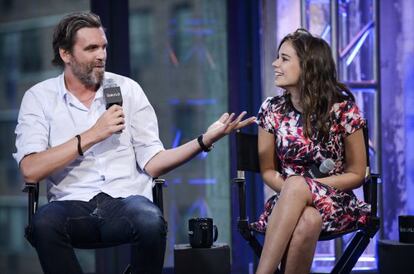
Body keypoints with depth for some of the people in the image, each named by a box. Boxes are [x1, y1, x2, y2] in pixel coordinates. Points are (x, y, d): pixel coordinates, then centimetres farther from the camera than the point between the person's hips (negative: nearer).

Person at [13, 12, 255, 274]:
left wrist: (205, 140, -7)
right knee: (44, 223, -36)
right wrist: (92, 136, -12)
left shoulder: (127, 89, 11)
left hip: (126, 200, 1)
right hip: (73, 204, -1)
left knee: (151, 221, -34)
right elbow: (31, 170, -9)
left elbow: (152, 163, 6)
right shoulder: (39, 97, 6)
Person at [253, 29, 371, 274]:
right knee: (307, 220, -36)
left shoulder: (343, 109, -6)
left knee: (296, 186, -36)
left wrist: (303, 186, -13)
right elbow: (267, 170, 11)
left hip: (334, 203, -2)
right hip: (289, 205, 2)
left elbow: (357, 174, 0)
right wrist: (289, 189, -13)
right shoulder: (272, 110, 2)